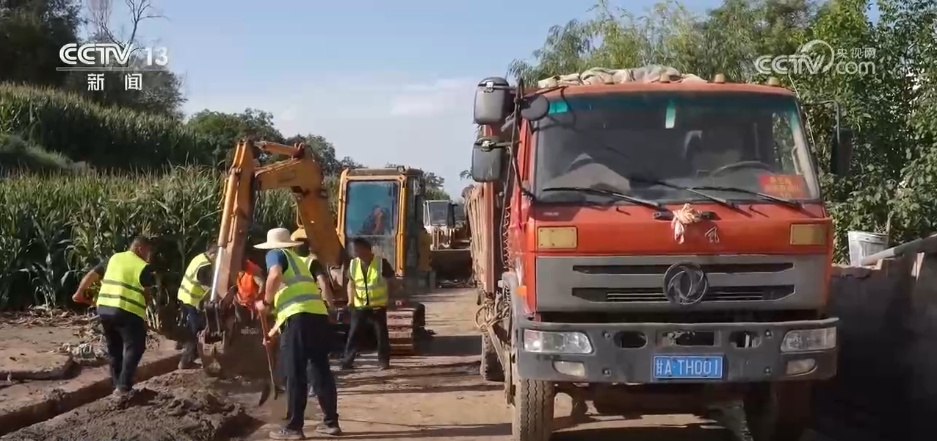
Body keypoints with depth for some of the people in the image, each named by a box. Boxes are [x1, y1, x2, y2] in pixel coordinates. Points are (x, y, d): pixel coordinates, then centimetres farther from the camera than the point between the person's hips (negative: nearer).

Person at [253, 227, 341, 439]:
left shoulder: (275, 254, 10)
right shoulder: (297, 260, 32)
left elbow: (275, 275, -14)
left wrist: (266, 303, 0)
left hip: (299, 318, -7)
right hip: (319, 315, 7)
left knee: (295, 375, -2)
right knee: (322, 371, 13)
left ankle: (293, 428, 2)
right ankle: (331, 422, 19)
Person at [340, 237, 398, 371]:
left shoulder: (381, 263, -11)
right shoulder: (353, 264, 1)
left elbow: (393, 281, -3)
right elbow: (351, 283, 14)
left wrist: (387, 296, -9)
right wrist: (350, 299, 0)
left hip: (378, 306, -3)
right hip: (359, 306, 3)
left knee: (381, 334, 3)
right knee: (353, 334, 1)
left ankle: (383, 361, 13)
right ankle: (347, 361, 7)